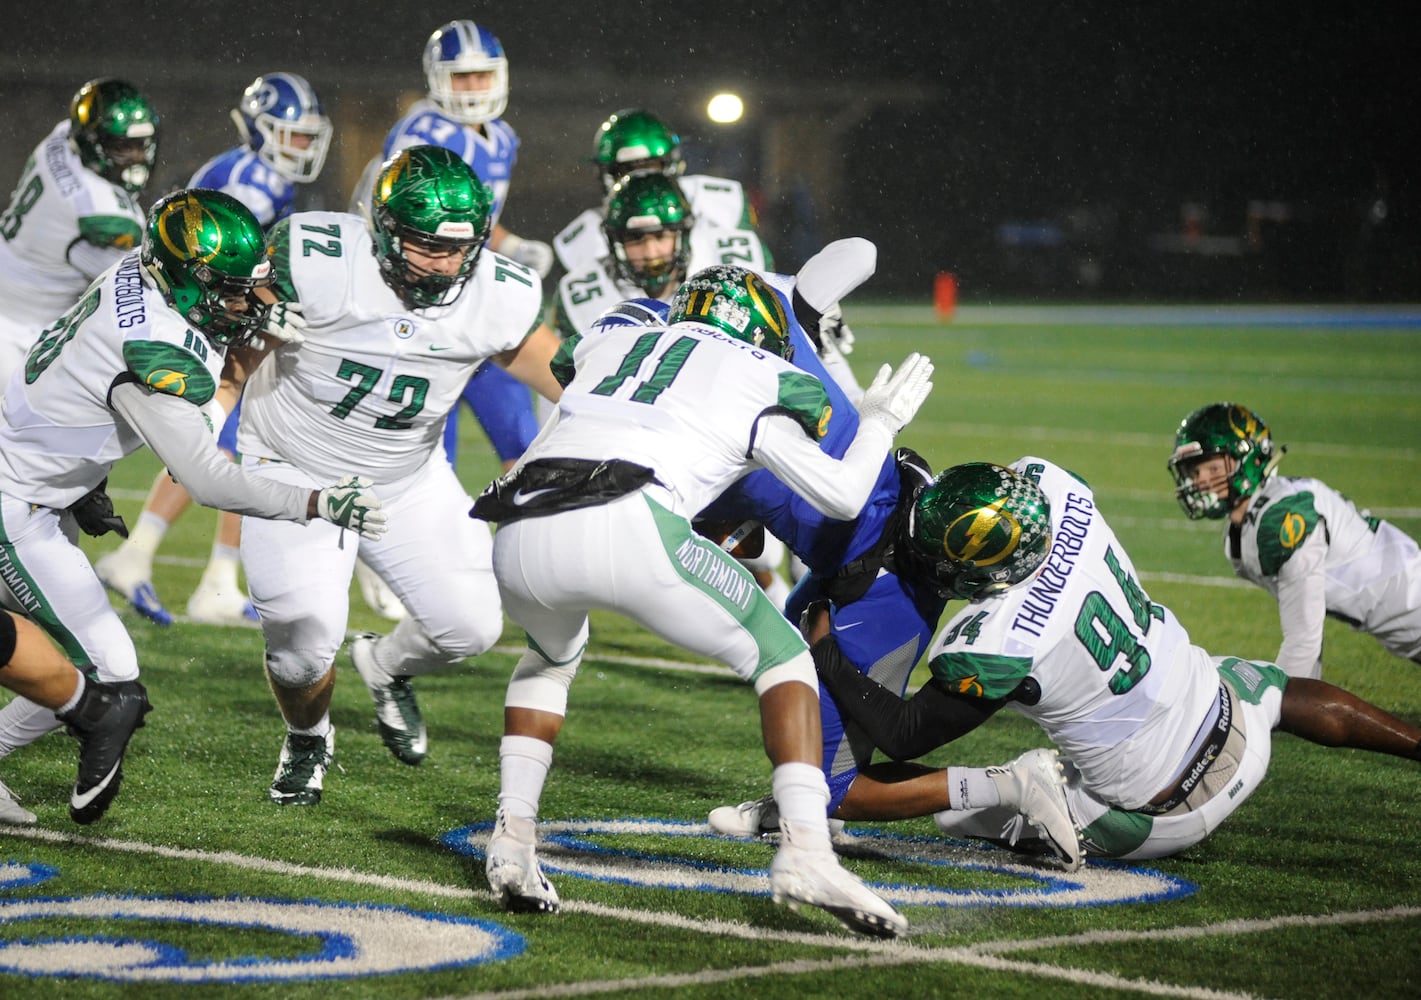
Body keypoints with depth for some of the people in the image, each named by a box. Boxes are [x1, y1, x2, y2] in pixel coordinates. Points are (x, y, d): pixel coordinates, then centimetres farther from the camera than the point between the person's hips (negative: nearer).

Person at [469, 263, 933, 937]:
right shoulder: (759, 380, 23)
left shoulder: (605, 346, 34)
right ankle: (805, 851, -3)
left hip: (521, 537, 4)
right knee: (783, 659, 16)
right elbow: (843, 497, 26)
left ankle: (512, 837, 21)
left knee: (550, 657, 38)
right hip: (627, 529, -4)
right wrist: (881, 423, 44)